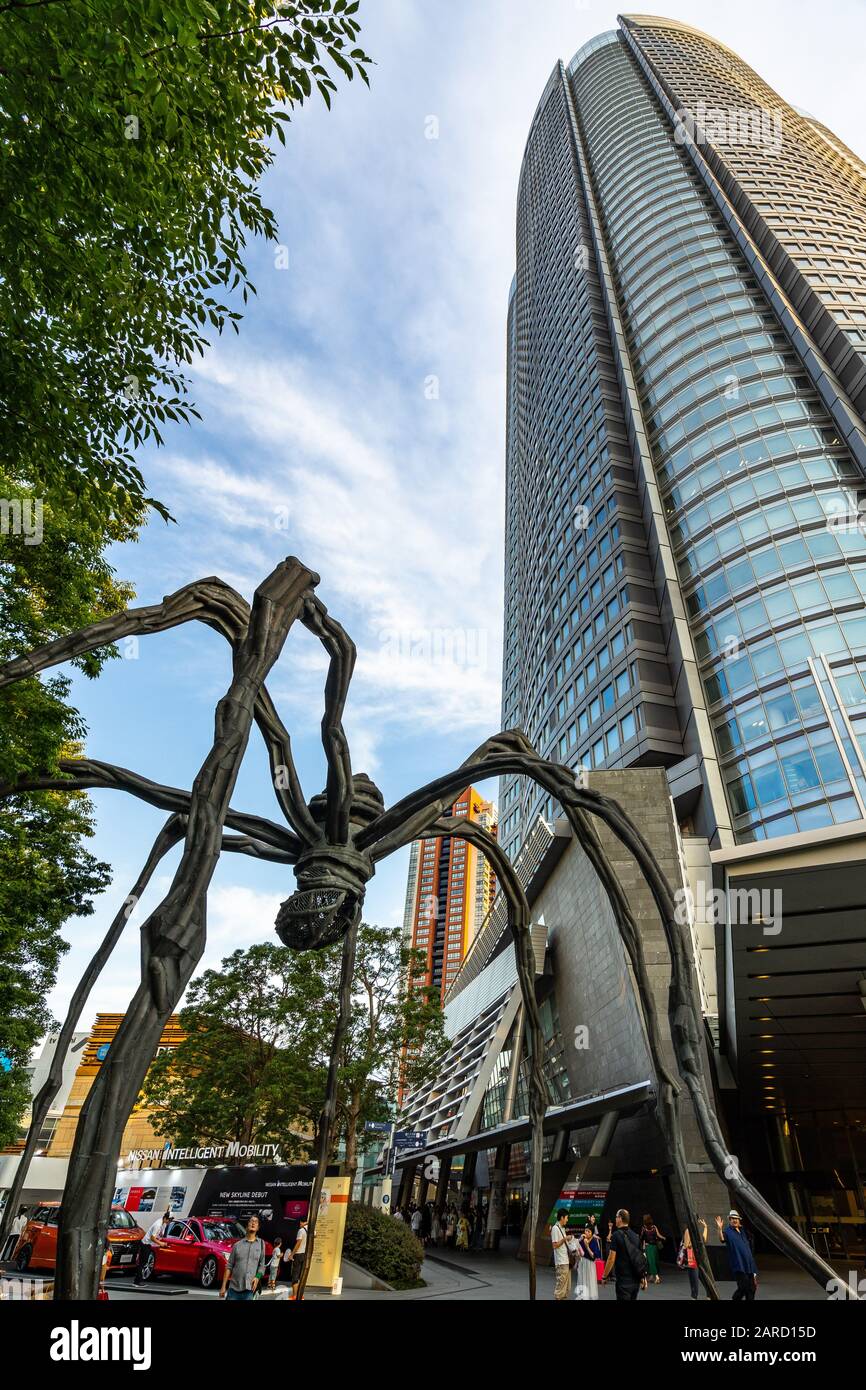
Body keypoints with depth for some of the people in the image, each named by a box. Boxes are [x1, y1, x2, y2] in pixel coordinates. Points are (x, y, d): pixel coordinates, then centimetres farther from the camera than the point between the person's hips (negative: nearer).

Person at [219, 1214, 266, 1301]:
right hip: (234, 1288, 0)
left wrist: (257, 1277, -9)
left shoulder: (261, 1244, 6)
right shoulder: (237, 1245, 4)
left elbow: (262, 1265, 8)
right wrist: (223, 1286, 2)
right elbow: (229, 1266, 6)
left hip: (249, 1289, 0)